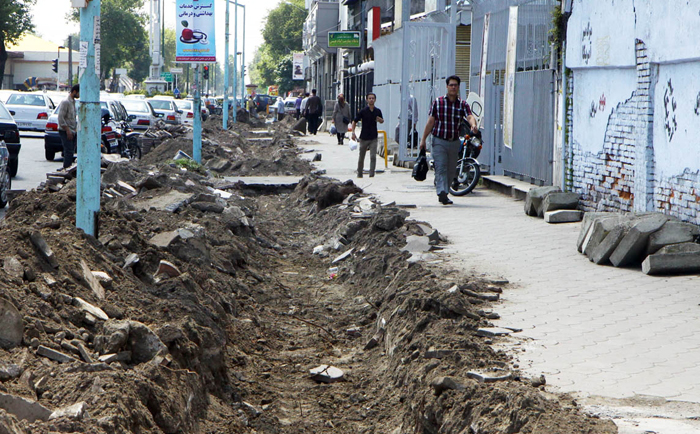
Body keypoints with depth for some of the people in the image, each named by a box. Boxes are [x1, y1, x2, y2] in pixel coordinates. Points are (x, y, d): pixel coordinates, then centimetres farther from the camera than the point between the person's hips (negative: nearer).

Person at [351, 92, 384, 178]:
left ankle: (371, 174, -9)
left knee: (373, 157, -11)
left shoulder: (378, 111, 3)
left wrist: (380, 120, -6)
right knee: (361, 157, 10)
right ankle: (359, 174, 27)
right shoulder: (363, 111, -6)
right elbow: (354, 121, 1)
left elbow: (382, 121, 19)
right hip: (364, 138, -1)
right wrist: (353, 132, -10)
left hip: (373, 138, 1)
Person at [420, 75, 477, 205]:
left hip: (454, 142, 3)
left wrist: (473, 125, -38)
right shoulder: (438, 102, 1)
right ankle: (442, 193, -26)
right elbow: (430, 121, 3)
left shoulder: (463, 104, 4)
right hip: (439, 141, -3)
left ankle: (443, 193, 22)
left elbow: (470, 116, -14)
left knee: (451, 170, 9)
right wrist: (423, 139, -1)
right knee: (441, 168, -15)